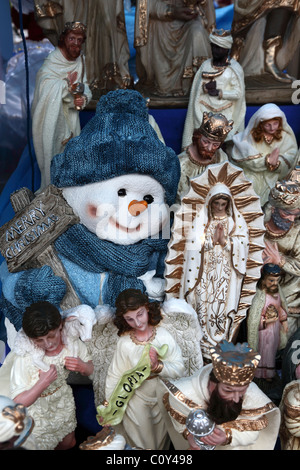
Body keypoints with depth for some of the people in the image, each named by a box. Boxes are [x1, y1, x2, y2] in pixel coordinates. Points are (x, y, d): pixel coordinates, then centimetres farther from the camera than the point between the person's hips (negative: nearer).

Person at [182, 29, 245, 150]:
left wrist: (218, 92, -12)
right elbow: (196, 88, 5)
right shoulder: (205, 65, 10)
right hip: (205, 110, 2)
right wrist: (205, 87, -16)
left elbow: (238, 93, -5)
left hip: (225, 112, -2)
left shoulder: (234, 68, 0)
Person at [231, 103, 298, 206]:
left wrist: (276, 163, -32)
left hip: (273, 174, 0)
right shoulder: (251, 135, -8)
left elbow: (288, 160, -9)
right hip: (252, 173, 0)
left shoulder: (286, 135, -4)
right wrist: (267, 159, -27)